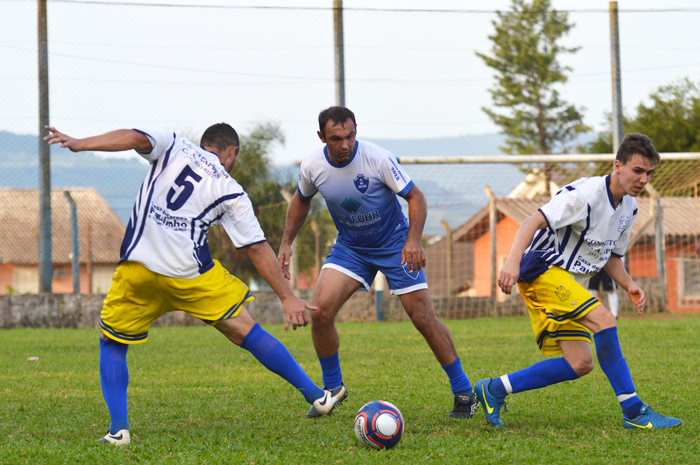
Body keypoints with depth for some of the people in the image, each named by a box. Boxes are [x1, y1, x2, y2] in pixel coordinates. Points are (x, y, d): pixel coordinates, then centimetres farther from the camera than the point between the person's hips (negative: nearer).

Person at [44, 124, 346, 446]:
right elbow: (257, 249, 9)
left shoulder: (173, 147, 14)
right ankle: (315, 395, 18)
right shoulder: (230, 192, 11)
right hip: (190, 271, 0)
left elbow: (136, 138, -6)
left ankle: (118, 429, 3)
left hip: (138, 267, 0)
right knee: (247, 333, 11)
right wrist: (287, 297, 12)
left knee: (112, 344, 18)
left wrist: (79, 144, -12)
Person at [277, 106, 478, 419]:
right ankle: (332, 387, 5)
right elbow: (301, 200, 10)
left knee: (423, 318, -9)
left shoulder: (378, 159, -24)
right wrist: (286, 243, 5)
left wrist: (413, 240, -29)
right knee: (320, 309, -16)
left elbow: (415, 197, -15)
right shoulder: (312, 166, -12)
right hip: (350, 247, 3)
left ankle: (464, 393, 6)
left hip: (395, 244, -3)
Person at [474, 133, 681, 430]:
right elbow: (533, 223, -26)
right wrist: (513, 261, -41)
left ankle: (495, 390, 8)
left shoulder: (629, 208, 10)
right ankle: (633, 411, -20)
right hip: (543, 270, -10)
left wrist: (629, 286, 3)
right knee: (603, 321, -26)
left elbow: (611, 255, 22)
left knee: (580, 364, 1)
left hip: (566, 284, 10)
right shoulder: (586, 194, -18)